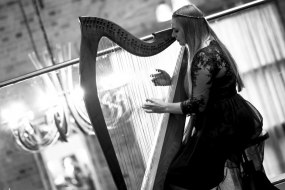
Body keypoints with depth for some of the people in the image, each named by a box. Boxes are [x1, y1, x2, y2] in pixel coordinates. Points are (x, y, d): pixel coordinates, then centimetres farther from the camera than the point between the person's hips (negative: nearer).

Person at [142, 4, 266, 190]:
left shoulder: (204, 57, -20)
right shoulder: (211, 46, 10)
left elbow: (198, 104, -19)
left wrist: (164, 107, -9)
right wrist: (172, 81, 10)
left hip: (226, 124, -10)